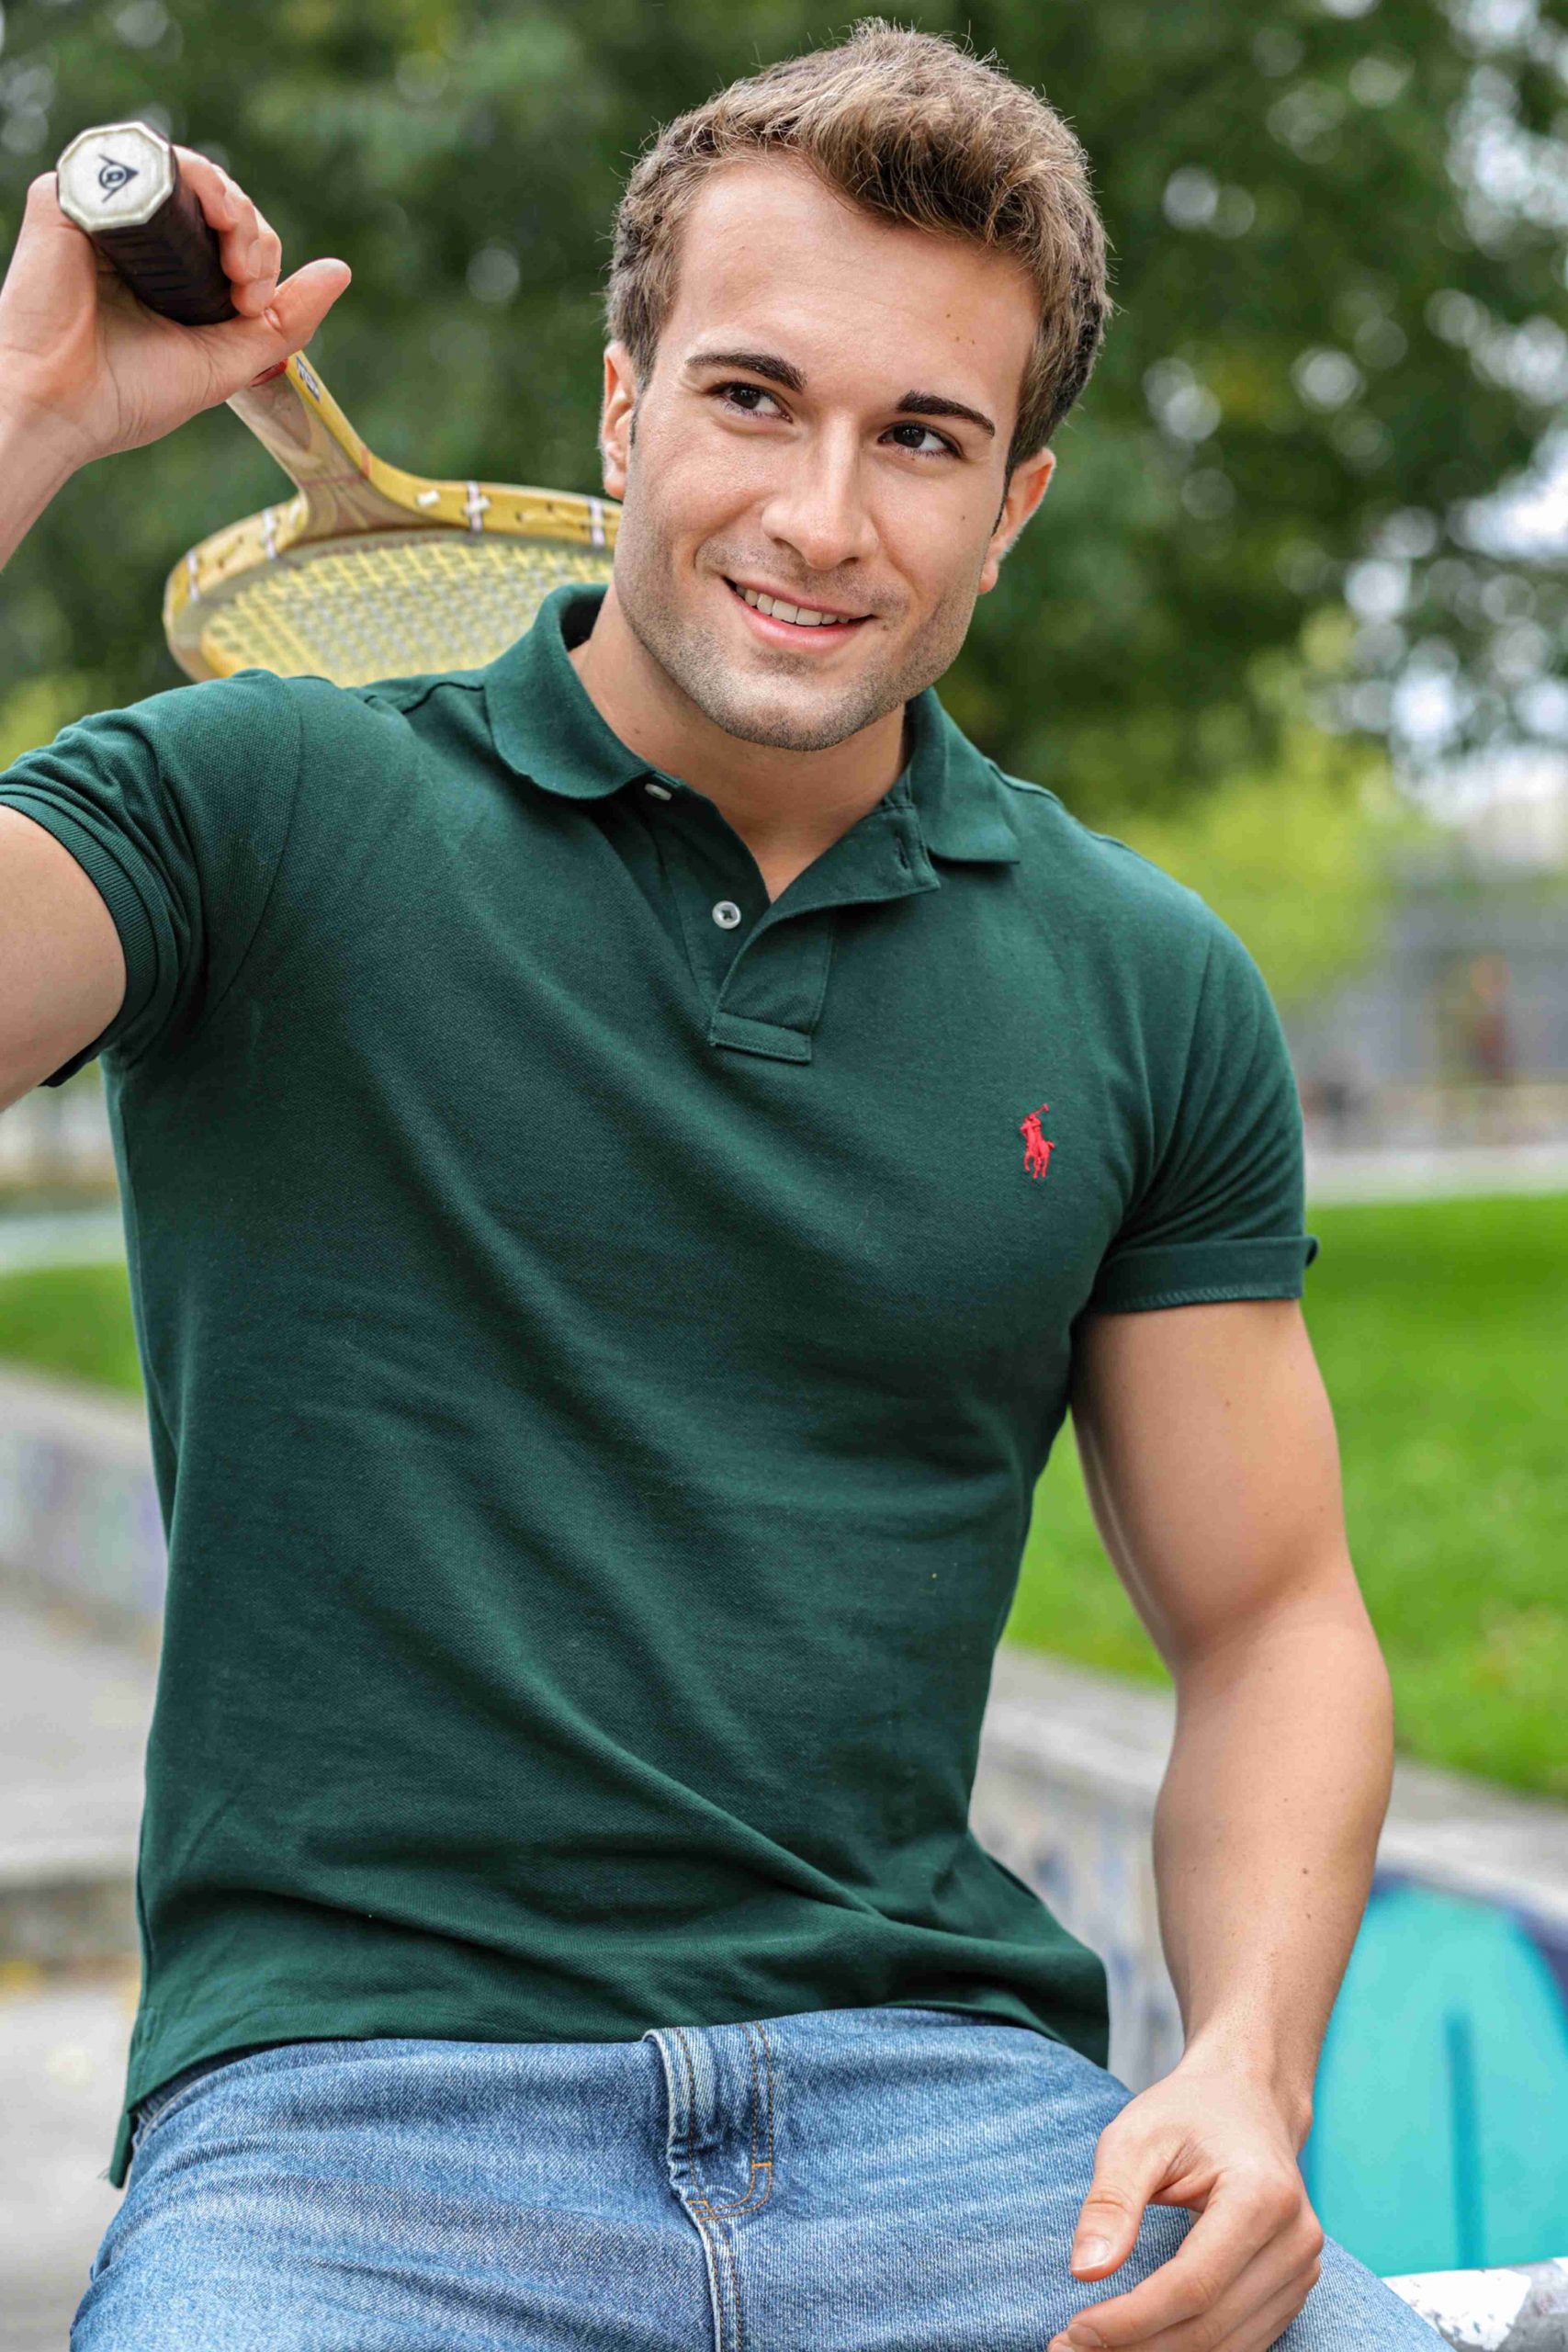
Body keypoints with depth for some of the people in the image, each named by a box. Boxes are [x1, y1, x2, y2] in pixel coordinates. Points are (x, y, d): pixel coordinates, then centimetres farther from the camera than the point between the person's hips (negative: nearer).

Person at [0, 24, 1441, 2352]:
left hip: (947, 2092, 3)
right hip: (345, 2110, -3)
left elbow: (1270, 1621, 15)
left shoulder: (1153, 996, 11)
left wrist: (1250, 2071, -2)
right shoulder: (259, 811, 2)